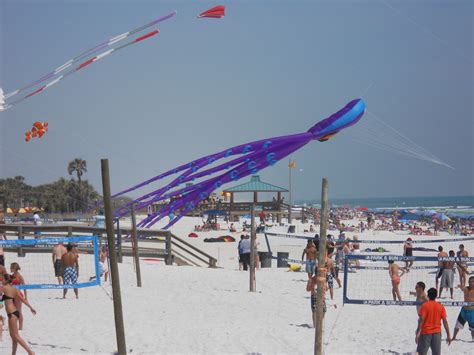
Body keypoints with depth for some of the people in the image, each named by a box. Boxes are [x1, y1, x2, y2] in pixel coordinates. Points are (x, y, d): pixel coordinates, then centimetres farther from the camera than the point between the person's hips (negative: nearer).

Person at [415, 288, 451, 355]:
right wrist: (448, 335, 3)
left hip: (426, 332, -3)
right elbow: (445, 321, 0)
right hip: (437, 332, 3)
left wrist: (418, 332, -14)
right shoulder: (441, 306, 2)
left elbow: (421, 320, -14)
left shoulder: (425, 305, -7)